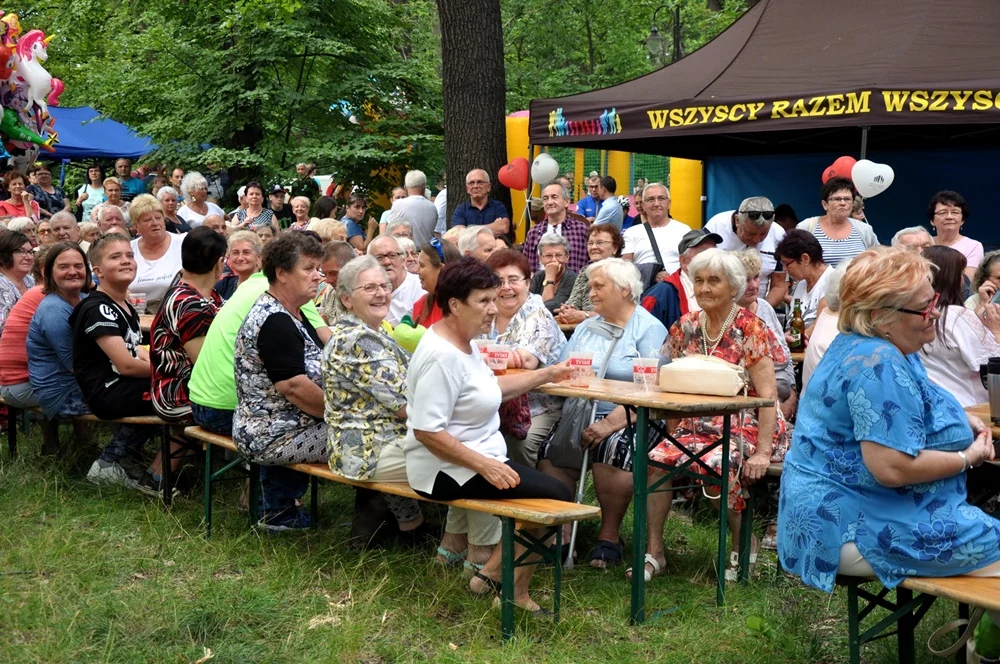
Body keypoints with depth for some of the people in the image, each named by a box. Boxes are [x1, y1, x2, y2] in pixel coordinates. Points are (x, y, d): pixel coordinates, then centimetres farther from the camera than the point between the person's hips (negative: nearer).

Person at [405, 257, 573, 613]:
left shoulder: (461, 341, 8)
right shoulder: (442, 356, -23)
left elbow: (490, 387, 21)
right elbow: (427, 431, -28)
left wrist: (546, 375, 17)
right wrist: (485, 465, -28)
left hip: (473, 458, 11)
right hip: (446, 471, -11)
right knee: (556, 496, -13)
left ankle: (455, 543, 32)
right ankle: (508, 586, -1)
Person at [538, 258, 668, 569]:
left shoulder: (649, 329, 0)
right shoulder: (586, 328, 22)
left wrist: (610, 423, -24)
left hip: (629, 422, -5)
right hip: (578, 419, 5)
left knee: (612, 447, -33)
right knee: (551, 452, -21)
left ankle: (609, 536, -17)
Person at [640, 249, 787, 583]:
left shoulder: (749, 328, -8)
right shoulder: (686, 327, 8)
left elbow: (768, 395, -13)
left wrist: (762, 452, -21)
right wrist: (674, 433, 0)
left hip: (745, 427, -5)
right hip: (698, 425, 5)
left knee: (716, 467, -33)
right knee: (657, 460, -21)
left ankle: (743, 543, -5)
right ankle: (654, 551, -10)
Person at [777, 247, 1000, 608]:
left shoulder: (867, 347, 8)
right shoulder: (878, 365, -23)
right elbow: (892, 467, -28)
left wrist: (962, 421, 8)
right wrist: (968, 458, -12)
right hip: (851, 531, -11)